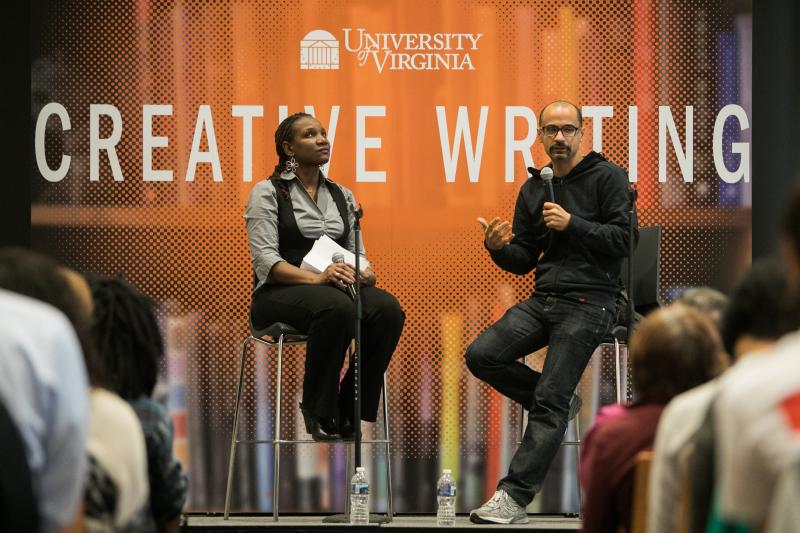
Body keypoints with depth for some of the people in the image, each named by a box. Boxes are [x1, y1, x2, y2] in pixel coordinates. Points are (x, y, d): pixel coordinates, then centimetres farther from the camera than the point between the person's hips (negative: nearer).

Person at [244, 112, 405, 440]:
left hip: (336, 287, 5)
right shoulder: (268, 192, 0)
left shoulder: (342, 196, 18)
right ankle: (318, 410, -22)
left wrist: (365, 273, -9)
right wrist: (316, 278, -26)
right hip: (279, 292, -5)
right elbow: (265, 260, -10)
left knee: (388, 309, -28)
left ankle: (349, 409, -16)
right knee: (336, 308, -39)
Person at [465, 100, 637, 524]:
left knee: (550, 402, -15)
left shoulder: (607, 177, -1)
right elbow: (523, 260, 16)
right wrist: (498, 248, -6)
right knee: (481, 355, -13)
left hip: (588, 302, -6)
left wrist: (571, 224, -17)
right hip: (544, 298, 7)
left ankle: (514, 497, -19)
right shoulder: (534, 189, 16)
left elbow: (622, 239, -9)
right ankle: (556, 402, 8)